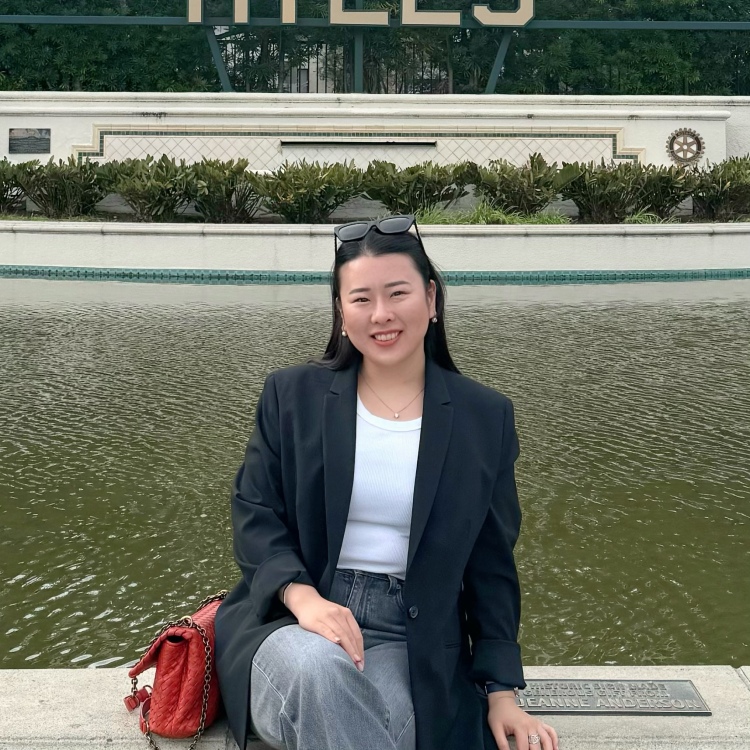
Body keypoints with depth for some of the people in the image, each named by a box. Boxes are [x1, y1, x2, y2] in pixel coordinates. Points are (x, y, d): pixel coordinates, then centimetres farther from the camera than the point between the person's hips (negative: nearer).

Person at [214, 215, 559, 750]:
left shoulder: (485, 417, 6)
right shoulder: (291, 396, 6)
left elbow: (491, 566, 9)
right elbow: (255, 517, 3)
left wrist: (501, 691, 2)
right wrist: (301, 595, -17)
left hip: (411, 644, 0)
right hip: (291, 624, 1)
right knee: (318, 668, -35)